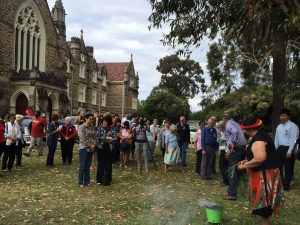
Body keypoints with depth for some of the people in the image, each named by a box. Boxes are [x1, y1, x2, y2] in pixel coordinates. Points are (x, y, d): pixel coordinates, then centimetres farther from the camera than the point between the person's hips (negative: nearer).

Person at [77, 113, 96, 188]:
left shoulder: (92, 127, 10)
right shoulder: (81, 127, -8)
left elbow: (94, 137, 9)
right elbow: (82, 138, -14)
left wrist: (94, 145, -8)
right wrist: (90, 145, -12)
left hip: (91, 148, 6)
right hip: (83, 148, -6)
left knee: (88, 166, 10)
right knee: (82, 166, -2)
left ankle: (86, 182, 17)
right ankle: (81, 182, 7)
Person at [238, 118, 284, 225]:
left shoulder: (258, 139, -22)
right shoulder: (261, 134, 11)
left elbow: (260, 158, -33)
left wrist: (245, 166, -21)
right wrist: (247, 161, 12)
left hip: (264, 175, -10)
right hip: (265, 173, 10)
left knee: (263, 203, 0)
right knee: (264, 203, 19)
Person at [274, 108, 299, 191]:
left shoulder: (293, 126, -11)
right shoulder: (279, 126, 13)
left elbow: (293, 140, -16)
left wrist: (289, 152, -20)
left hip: (288, 149, -7)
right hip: (280, 148, 7)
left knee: (288, 168, 4)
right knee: (278, 166, 14)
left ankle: (286, 185, 17)